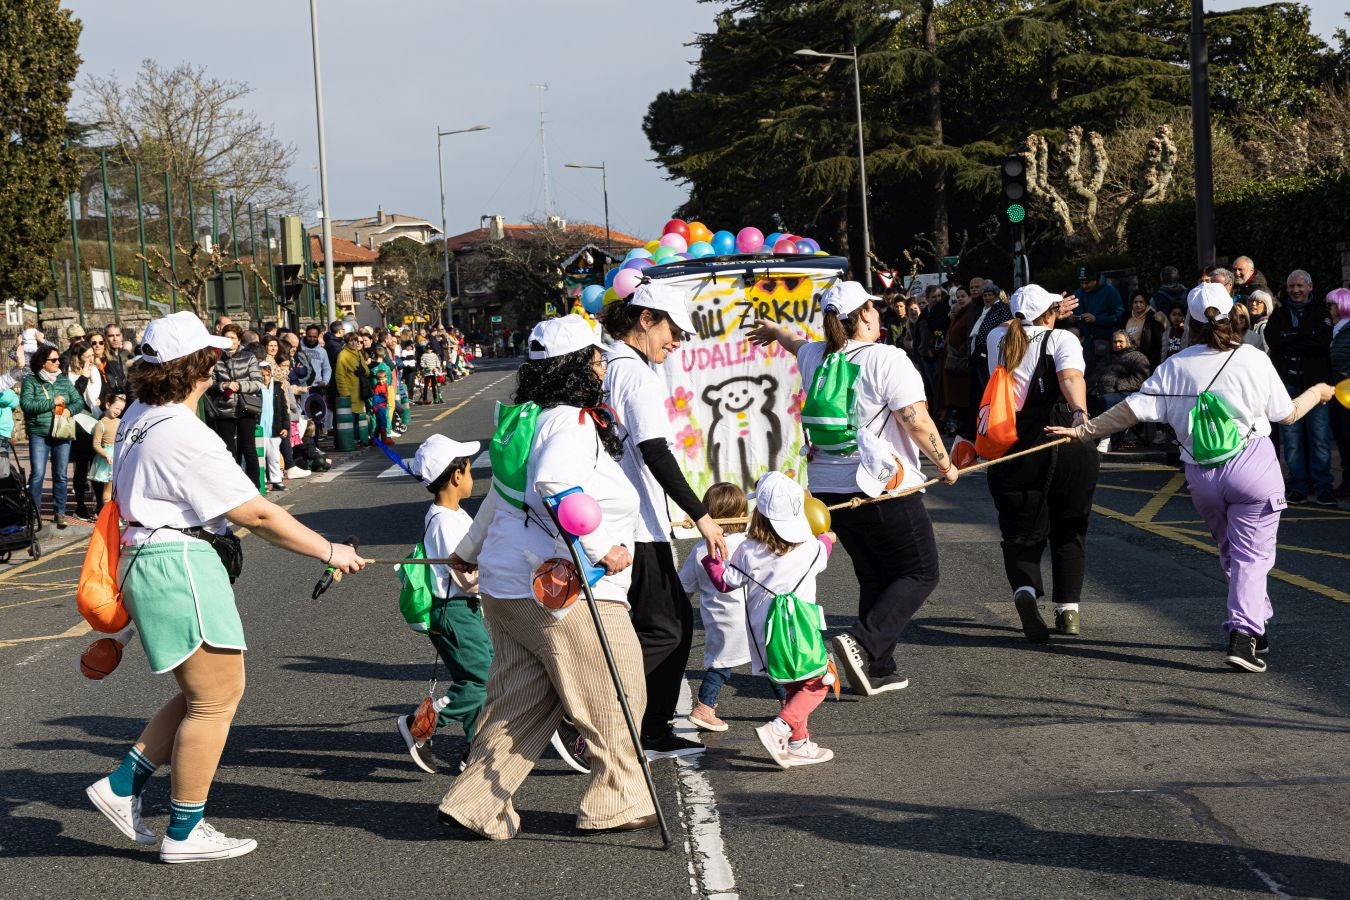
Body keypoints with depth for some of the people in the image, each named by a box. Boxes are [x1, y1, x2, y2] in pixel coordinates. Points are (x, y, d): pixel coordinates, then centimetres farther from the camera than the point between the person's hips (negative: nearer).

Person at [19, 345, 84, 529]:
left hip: (62, 433, 3)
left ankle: (59, 512, 15)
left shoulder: (64, 380, 10)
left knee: (60, 475, 6)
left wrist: (70, 409, -12)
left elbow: (79, 401, 10)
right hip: (39, 434, -3)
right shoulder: (30, 381, -1)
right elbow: (25, 404, -13)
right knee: (37, 474, -9)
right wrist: (52, 402, -14)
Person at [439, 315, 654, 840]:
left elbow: (501, 493, 29)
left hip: (508, 588, 10)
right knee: (615, 696, 4)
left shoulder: (531, 420, 15)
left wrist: (470, 550, 41)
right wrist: (600, 547, -28)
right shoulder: (573, 421, -15)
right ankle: (617, 804, 14)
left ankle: (475, 803, 13)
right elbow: (554, 486, -34)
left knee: (520, 702, 15)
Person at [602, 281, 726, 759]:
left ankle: (653, 732, 19)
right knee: (662, 628, -5)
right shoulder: (636, 374, -15)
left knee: (676, 619, 16)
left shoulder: (603, 367, 14)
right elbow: (655, 454, -22)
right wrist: (702, 516, -21)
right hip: (635, 525, -10)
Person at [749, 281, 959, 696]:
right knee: (920, 573, 2)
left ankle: (879, 671, 15)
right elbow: (918, 422, -17)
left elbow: (797, 343, 34)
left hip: (826, 488, 7)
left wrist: (775, 331, 57)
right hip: (883, 490, -7)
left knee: (874, 578, 18)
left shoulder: (815, 358, 8)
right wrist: (945, 464, -1)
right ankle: (863, 642, -17)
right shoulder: (887, 360, -13)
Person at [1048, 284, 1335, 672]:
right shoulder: (1254, 360, -2)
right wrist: (1318, 393, 27)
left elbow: (1133, 409, -4)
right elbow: (1287, 415, 7)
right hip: (1253, 465, -3)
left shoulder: (1175, 366, 1)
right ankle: (1243, 634, -16)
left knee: (1231, 552, 22)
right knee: (1251, 555, -2)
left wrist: (1084, 430, 4)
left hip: (1201, 476, 3)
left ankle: (1253, 628, 29)